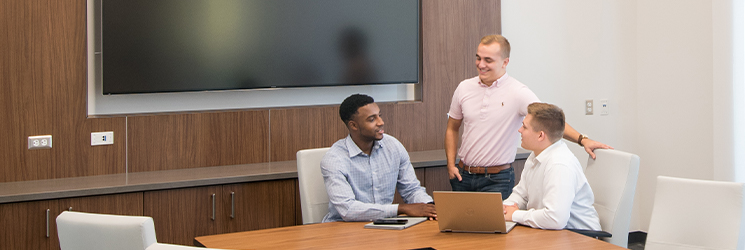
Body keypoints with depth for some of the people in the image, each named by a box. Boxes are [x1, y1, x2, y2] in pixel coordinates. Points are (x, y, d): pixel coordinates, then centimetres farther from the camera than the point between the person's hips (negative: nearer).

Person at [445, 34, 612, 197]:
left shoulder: (518, 93, -9)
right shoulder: (464, 88, 4)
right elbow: (452, 129, 13)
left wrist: (582, 140, -33)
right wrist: (451, 164, 2)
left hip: (497, 179, -4)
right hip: (464, 175, 4)